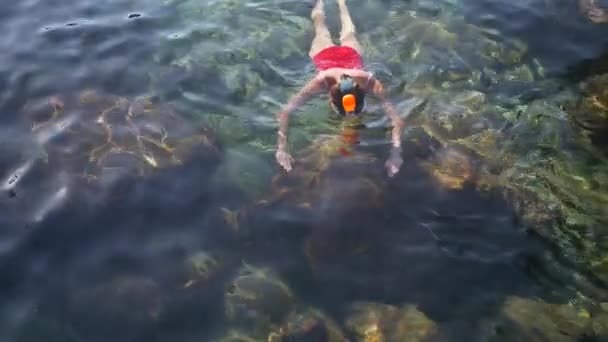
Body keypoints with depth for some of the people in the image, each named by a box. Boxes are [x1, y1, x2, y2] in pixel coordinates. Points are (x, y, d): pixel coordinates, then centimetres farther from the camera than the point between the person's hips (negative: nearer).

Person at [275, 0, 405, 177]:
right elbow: (284, 112, -48)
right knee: (321, 32, 35)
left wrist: (395, 152, -61)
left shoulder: (369, 82, -49)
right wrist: (281, 148, -59)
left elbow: (396, 118, -48)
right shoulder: (321, 82, -50)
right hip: (325, 54, -1)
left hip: (351, 54, 1)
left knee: (349, 34, 37)